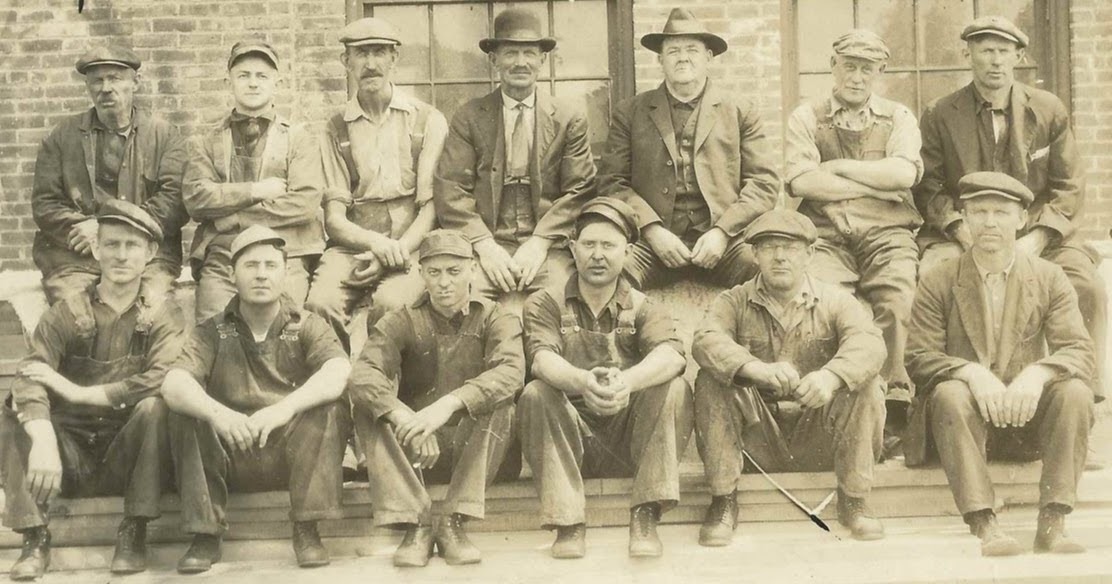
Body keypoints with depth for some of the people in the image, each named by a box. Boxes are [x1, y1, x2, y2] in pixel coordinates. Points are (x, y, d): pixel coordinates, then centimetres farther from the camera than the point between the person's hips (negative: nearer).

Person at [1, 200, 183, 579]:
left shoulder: (163, 316, -3)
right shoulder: (65, 315, 0)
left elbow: (162, 382, -22)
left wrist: (77, 392, -22)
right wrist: (43, 442, -35)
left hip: (129, 457, -1)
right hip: (73, 454, 2)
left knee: (153, 407, -29)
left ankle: (133, 532, -18)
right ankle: (35, 536, -17)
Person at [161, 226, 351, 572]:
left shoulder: (308, 327, 2)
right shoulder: (213, 333, 5)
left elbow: (339, 374, -19)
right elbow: (173, 384, -14)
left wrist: (284, 408, -36)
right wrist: (216, 412, -36)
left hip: (294, 453, -1)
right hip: (231, 457, 1)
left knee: (332, 406, -26)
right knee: (186, 410, -22)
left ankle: (307, 531, -21)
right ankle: (205, 534, -17)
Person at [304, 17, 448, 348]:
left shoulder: (428, 121, 9)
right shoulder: (336, 129, 14)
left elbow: (432, 206, 2)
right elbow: (334, 218, 6)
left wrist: (397, 251, -14)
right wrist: (375, 243, -14)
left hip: (410, 246, -1)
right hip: (352, 245, 2)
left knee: (391, 303, -33)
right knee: (320, 304, -29)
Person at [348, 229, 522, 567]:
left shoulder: (494, 319, -2)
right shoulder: (402, 322, 0)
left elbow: (512, 371, -24)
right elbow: (361, 376, -19)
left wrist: (448, 404, -39)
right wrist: (405, 420, -38)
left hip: (474, 451, -1)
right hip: (415, 453, 1)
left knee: (499, 399, -28)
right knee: (366, 405, -23)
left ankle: (453, 523, -25)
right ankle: (415, 524, -28)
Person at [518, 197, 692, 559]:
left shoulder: (643, 309, 7)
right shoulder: (545, 305, 5)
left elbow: (671, 355, -17)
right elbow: (543, 358, -17)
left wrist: (628, 380, -40)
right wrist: (582, 381, -42)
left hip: (631, 437, 1)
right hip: (570, 440, 0)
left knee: (674, 388, -23)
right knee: (536, 395, -27)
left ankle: (645, 516, -22)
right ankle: (568, 522, -24)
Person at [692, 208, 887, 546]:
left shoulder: (835, 300, 4)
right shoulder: (736, 302, 4)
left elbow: (869, 343, -16)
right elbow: (705, 341, -18)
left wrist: (831, 376, -39)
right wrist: (757, 369, -38)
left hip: (819, 438, 0)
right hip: (758, 439, 0)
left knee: (866, 385, -24)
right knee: (711, 381, -23)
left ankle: (854, 502, -10)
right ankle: (723, 502, -15)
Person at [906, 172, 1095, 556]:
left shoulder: (1049, 278, 6)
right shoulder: (937, 282, 2)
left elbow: (1078, 350, -5)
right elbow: (918, 357, -7)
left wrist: (1037, 373, -27)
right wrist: (971, 372, -27)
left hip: (1027, 414, 2)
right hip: (967, 414, -1)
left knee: (1075, 392, -27)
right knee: (949, 394, -34)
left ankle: (1052, 522, -27)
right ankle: (983, 525, -39)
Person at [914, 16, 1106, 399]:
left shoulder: (1049, 110, 7)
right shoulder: (939, 116, 5)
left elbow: (1069, 188, 5)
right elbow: (928, 186, 2)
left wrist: (1035, 240, -10)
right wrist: (965, 233, -14)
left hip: (1038, 234, 1)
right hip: (963, 235, -1)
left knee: (1089, 287, -25)